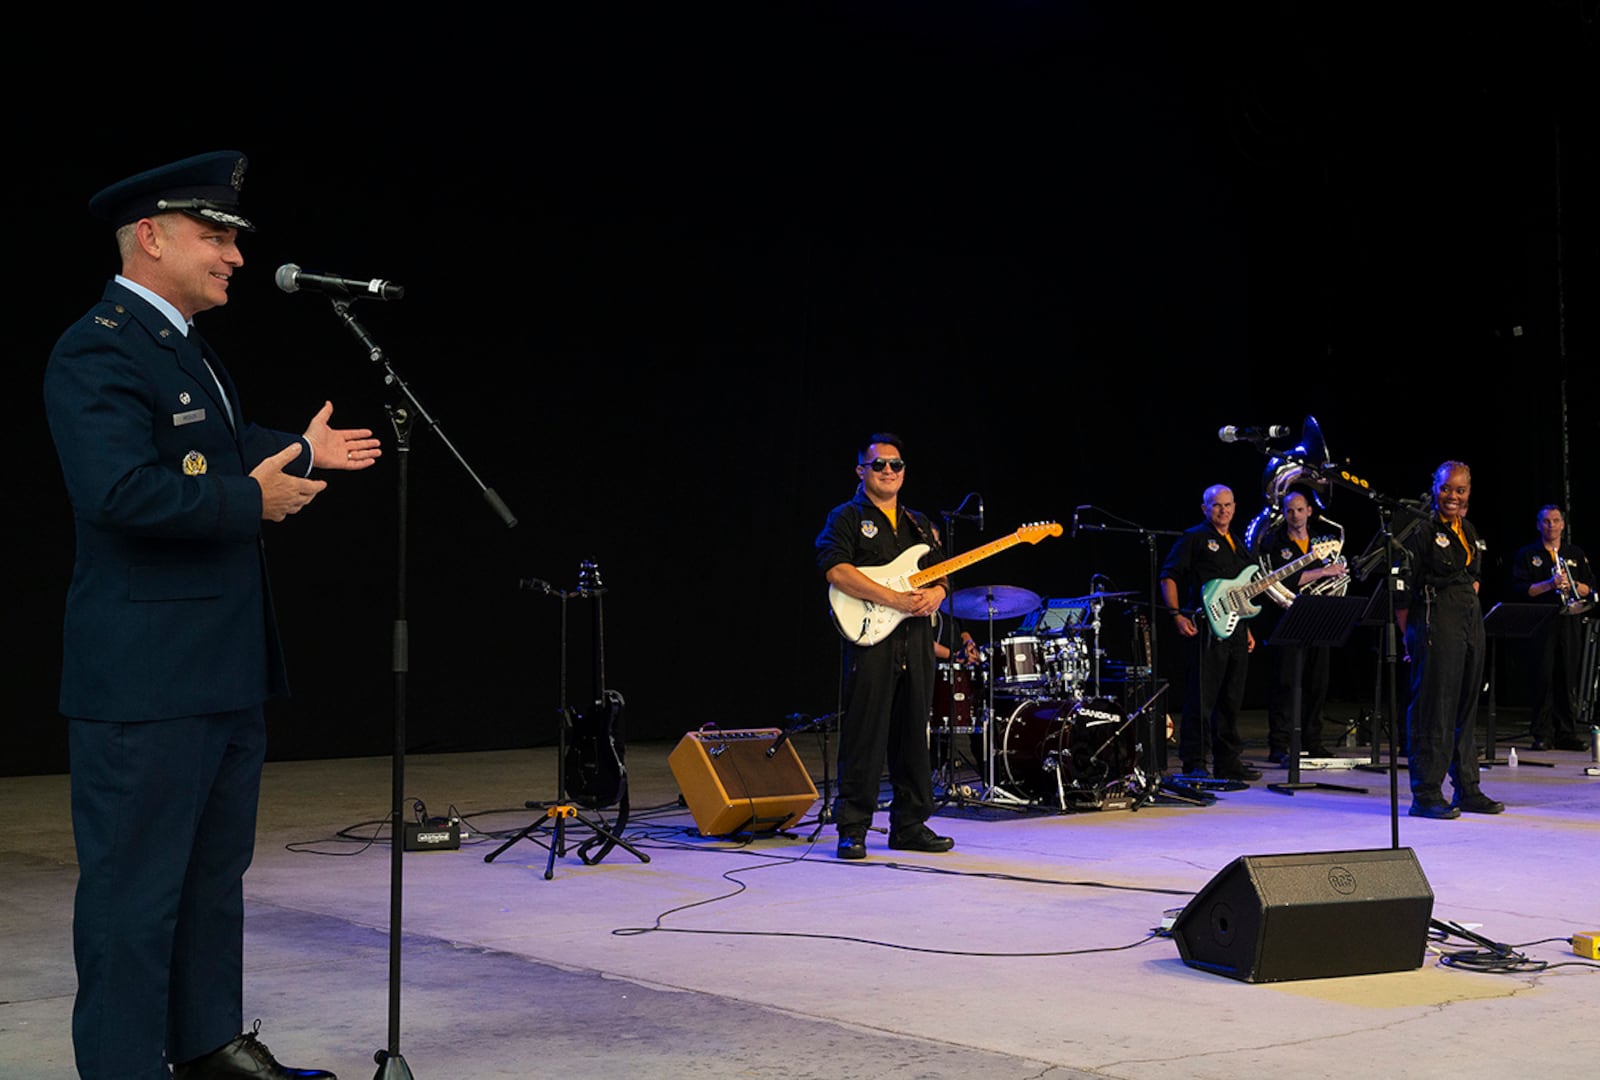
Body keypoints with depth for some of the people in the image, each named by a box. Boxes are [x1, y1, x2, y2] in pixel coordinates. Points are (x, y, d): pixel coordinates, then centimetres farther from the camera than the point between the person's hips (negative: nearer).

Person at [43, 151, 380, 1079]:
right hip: (144, 680, -10)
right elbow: (123, 489, -29)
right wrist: (252, 500, -21)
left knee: (215, 870, 20)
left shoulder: (188, 346, 16)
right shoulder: (99, 352, -16)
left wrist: (301, 454, 27)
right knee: (136, 887, -1)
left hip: (226, 670, 11)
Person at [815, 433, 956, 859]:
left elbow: (940, 576, 20)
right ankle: (852, 828, -1)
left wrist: (935, 593, -6)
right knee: (864, 736, -7)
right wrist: (895, 599, -20)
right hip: (871, 637, -6)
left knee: (913, 735, 9)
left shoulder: (919, 525, 22)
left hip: (916, 637, 6)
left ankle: (910, 824, 18)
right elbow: (836, 569, -14)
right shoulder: (846, 518, 2)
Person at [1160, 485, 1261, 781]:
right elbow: (1168, 576, -6)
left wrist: (1247, 630, 19)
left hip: (1236, 630, 8)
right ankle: (1194, 764, -4)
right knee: (1202, 698, -8)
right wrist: (1177, 616, -15)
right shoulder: (1194, 539, -1)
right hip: (1206, 629, -8)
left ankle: (1228, 761, 18)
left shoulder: (1238, 545, 21)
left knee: (1232, 700, 11)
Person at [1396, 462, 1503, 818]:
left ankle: (1467, 789, 20)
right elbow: (1403, 590, -10)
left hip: (1470, 621, 8)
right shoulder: (1422, 531, -9)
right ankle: (1426, 794, -2)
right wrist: (1407, 635, -11)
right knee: (1434, 707, -7)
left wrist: (1468, 600, 15)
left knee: (1467, 706, 12)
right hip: (1434, 624, -8)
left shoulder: (1470, 533, 15)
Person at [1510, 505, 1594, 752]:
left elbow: (1590, 589, 12)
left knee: (1568, 678, 0)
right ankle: (1542, 734, -2)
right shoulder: (1528, 555, 8)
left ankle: (1567, 733, 4)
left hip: (1570, 622, 3)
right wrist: (1549, 584, -14)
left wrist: (1572, 585, -8)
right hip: (1541, 622, -2)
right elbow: (1519, 588, -2)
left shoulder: (1576, 554, 17)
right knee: (1543, 678, -5)